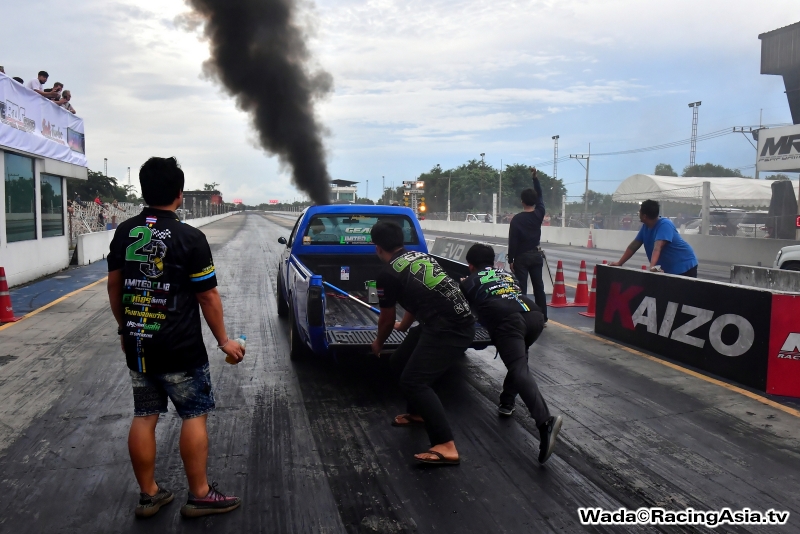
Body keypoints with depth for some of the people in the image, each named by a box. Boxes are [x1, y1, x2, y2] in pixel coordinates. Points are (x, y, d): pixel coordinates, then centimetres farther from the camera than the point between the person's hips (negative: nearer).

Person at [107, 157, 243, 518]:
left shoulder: (124, 232, 2)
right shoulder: (190, 238, -15)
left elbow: (114, 286, 10)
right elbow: (208, 296, -11)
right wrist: (223, 341, -1)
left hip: (137, 345, 6)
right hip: (180, 349, -6)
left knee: (144, 417, 12)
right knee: (194, 416, 5)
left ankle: (148, 495, 24)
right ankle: (200, 495, 13)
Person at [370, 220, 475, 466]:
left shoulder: (388, 273, -5)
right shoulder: (421, 256, 19)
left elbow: (386, 320, 8)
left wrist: (378, 343, 29)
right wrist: (404, 326, 53)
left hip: (450, 330, -9)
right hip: (459, 321, 9)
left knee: (413, 382, -10)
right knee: (401, 362, 20)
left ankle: (446, 447, -15)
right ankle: (418, 413, 40)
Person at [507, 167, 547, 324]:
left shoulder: (517, 219, -13)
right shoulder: (539, 214, -2)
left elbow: (513, 241, -13)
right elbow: (540, 196, 15)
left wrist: (510, 260, -5)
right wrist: (535, 178, 17)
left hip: (522, 257, -4)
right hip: (536, 254, 5)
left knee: (521, 288, -3)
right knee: (539, 287, 9)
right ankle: (542, 317, 14)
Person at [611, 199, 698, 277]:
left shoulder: (665, 225, -22)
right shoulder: (645, 226, 2)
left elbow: (657, 247, -37)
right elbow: (634, 246, 5)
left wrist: (652, 266, -50)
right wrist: (619, 263, 1)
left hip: (684, 267, -8)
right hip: (668, 269, 8)